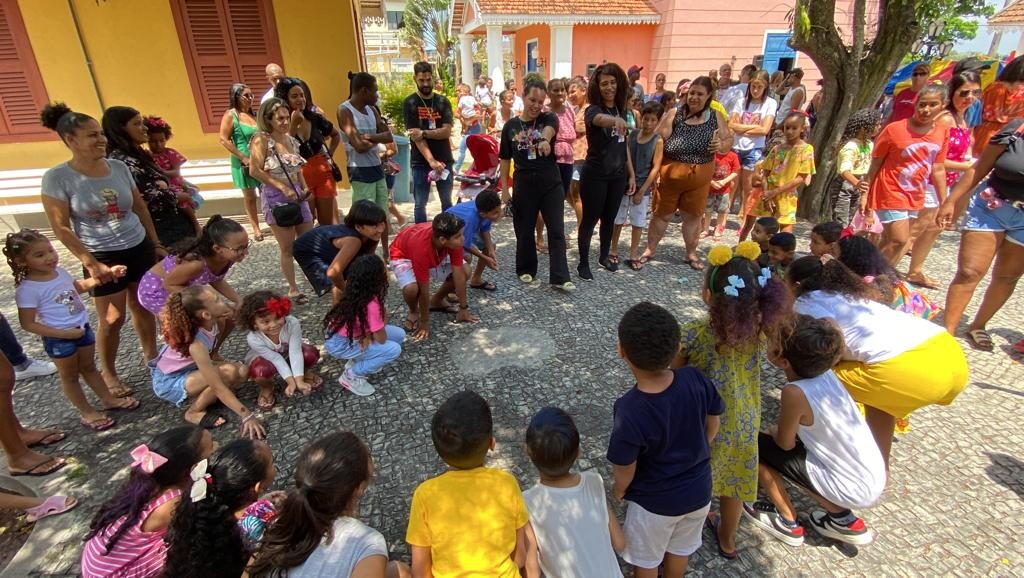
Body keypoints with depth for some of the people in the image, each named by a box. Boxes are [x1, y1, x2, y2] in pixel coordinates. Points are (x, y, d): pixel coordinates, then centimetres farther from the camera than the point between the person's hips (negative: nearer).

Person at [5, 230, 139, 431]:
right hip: (59, 340, -6)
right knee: (70, 376, 15)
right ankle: (86, 412, 29)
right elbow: (28, 324, -19)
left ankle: (108, 399, 38)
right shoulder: (27, 289, -23)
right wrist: (64, 333, -24)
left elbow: (79, 286, 19)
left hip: (83, 329, 6)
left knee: (89, 368, 23)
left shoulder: (59, 272, -2)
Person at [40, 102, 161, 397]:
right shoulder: (57, 178, -12)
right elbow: (61, 228, -11)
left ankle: (151, 355, 33)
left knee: (143, 306, 13)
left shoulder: (119, 167, 0)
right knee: (112, 319, 4)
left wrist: (155, 244, 10)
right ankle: (108, 373, 24)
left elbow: (140, 208, 9)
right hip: (103, 257, -4)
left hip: (139, 248, 4)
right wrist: (91, 264, -15)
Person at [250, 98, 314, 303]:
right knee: (287, 247, 2)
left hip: (296, 195, 6)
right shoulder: (262, 140, -9)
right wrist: (283, 187, -17)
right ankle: (293, 289, 14)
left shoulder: (291, 140, 10)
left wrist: (304, 188, 2)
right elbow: (255, 170, -13)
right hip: (276, 197, -6)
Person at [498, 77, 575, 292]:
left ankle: (560, 277, 6)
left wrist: (545, 140, -52)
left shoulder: (549, 118, -2)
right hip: (524, 185, 1)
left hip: (551, 184, -1)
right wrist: (504, 189, -1)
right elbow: (505, 159, 5)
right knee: (525, 231, 9)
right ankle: (526, 270, 29)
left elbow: (549, 130, -28)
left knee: (557, 231, -1)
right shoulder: (511, 126, 2)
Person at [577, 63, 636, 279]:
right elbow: (600, 119, -40)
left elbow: (624, 145, 12)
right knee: (590, 219, 1)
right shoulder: (593, 110, -13)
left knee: (609, 218, 16)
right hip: (595, 175, -6)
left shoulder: (622, 110, 7)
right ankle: (583, 263, 13)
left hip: (618, 175, 6)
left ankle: (604, 256, 33)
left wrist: (631, 173, 10)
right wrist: (615, 120, -62)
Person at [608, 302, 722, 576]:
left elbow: (624, 472, -22)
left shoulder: (630, 411, -37)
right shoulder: (696, 380, -24)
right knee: (681, 549, 33)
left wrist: (618, 491, 1)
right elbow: (713, 426, -5)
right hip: (699, 490, 5)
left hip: (655, 501, -4)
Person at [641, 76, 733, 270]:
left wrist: (721, 146, -18)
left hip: (700, 176, 3)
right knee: (662, 213, 10)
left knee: (694, 216, 14)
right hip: (671, 173, -2)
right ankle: (650, 250, 26)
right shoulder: (674, 114, -8)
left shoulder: (716, 117, 2)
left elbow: (729, 140, 7)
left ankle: (691, 254, 31)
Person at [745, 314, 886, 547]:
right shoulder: (823, 371, -8)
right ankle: (843, 520, 23)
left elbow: (785, 443, -12)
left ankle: (787, 523, 12)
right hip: (875, 480, 7)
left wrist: (774, 431, 7)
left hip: (852, 490, -7)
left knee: (755, 445, -5)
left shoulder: (796, 392, -27)